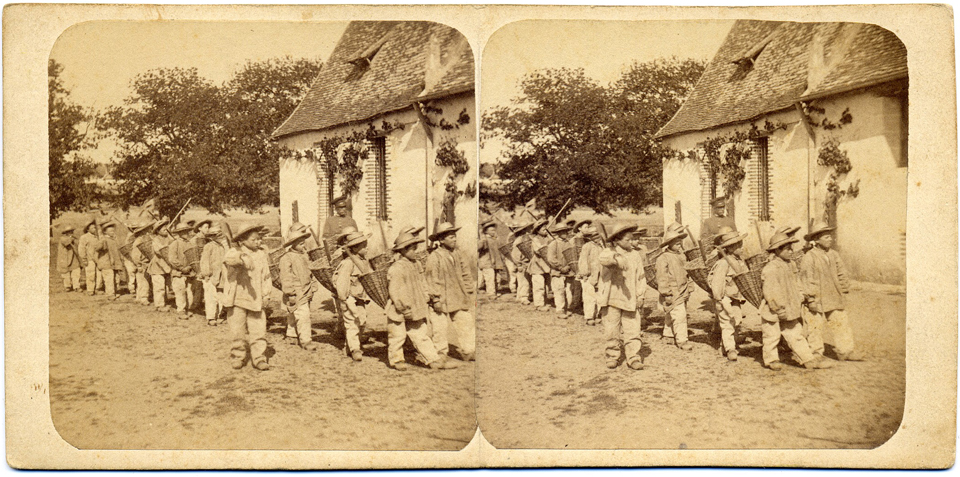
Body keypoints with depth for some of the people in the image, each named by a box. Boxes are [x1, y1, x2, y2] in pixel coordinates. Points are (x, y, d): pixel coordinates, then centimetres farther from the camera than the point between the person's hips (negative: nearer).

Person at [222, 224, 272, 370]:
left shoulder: (262, 255, 10)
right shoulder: (234, 252, -4)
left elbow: (266, 276, 20)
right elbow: (229, 258, -30)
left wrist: (264, 291, 7)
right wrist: (242, 258, -49)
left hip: (256, 300, 3)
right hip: (237, 299, -3)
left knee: (259, 330, -1)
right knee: (238, 331, 2)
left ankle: (258, 358, 9)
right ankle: (237, 357, 19)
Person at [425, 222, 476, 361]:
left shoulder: (458, 253, 8)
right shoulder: (434, 257, -12)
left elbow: (466, 274, 16)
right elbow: (432, 280, -11)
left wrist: (471, 292, 15)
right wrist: (436, 299, -11)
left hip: (460, 299, 6)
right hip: (443, 301, -6)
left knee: (467, 323, 6)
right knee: (440, 329, 3)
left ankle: (468, 353, 16)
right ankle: (441, 355, 18)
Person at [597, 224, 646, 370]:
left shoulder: (636, 256, 11)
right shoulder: (609, 252, -2)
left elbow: (640, 277, 16)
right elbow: (603, 258, -29)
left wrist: (640, 295, 7)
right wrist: (616, 258, -47)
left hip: (630, 300, 3)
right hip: (611, 299, -2)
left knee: (632, 330, -2)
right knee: (611, 330, 3)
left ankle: (633, 357, 7)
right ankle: (612, 356, 17)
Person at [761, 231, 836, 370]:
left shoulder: (787, 266, 10)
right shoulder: (771, 269, -21)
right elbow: (769, 291, -24)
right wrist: (778, 309, -22)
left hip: (788, 310, 9)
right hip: (773, 312, -8)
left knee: (795, 334, 11)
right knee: (772, 335, 7)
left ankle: (809, 360, 13)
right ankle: (771, 360, 22)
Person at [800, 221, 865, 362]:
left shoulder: (834, 255, 8)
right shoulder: (808, 258, -12)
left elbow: (841, 274, 18)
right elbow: (806, 279, -13)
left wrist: (844, 291, 16)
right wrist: (810, 298, -14)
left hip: (834, 298, 6)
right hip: (817, 300, -6)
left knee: (841, 322, 6)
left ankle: (846, 351, 14)